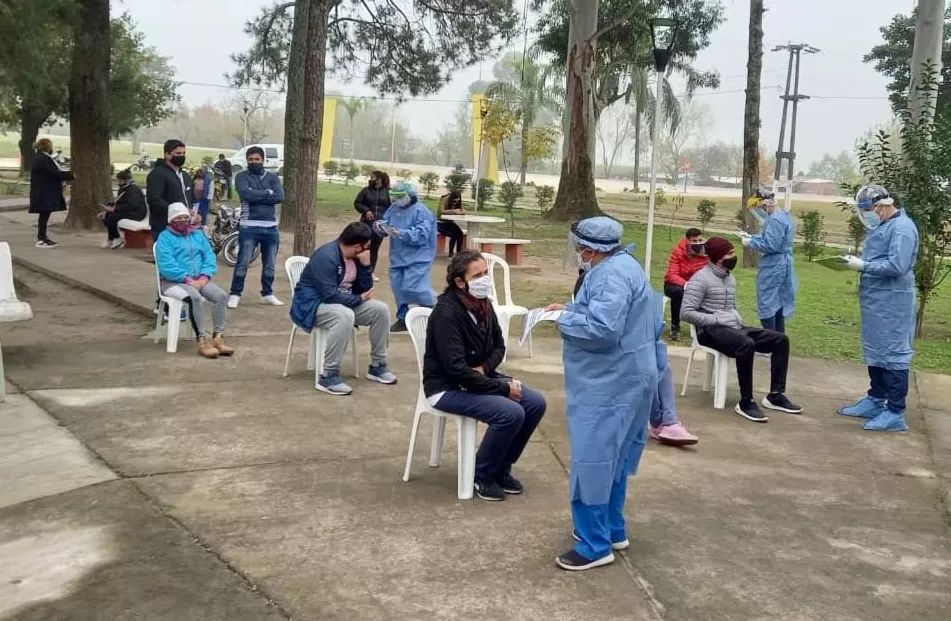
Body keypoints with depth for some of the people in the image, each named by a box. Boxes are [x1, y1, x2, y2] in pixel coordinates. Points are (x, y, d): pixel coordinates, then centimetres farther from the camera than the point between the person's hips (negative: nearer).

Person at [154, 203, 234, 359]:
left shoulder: (198, 235, 19)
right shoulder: (165, 237, 0)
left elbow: (210, 257, 9)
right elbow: (166, 265, -13)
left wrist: (205, 276, -10)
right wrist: (187, 279, -21)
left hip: (199, 280, 5)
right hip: (173, 281, -5)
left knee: (221, 295, -22)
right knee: (194, 297, -36)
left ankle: (218, 337, -23)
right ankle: (202, 340, -34)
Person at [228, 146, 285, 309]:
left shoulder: (273, 178, 10)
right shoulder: (242, 177, 2)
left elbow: (280, 197, -7)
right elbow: (246, 194, -17)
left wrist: (256, 195, -11)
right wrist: (267, 192, -8)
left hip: (271, 227, 3)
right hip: (249, 227, -3)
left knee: (269, 265, 11)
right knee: (243, 263, -3)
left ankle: (267, 294, 23)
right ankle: (235, 294, 5)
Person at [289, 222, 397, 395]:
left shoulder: (355, 257, 2)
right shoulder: (326, 257, -24)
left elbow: (365, 289, 3)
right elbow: (329, 296, -29)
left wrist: (365, 265, -12)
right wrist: (360, 299, -16)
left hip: (342, 302, 8)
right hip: (313, 304, -8)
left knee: (381, 309, -6)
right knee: (345, 316, -38)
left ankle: (377, 365, 7)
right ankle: (328, 376, -33)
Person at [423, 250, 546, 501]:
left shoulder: (483, 304, 0)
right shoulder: (447, 313, -24)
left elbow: (499, 346, 12)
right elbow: (457, 370, -28)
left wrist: (484, 368, -10)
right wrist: (503, 387, -23)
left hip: (479, 378, 8)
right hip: (447, 387, -8)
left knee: (536, 404, -6)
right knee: (511, 413, -26)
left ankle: (501, 468, 10)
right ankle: (482, 476, -4)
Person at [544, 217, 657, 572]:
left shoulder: (611, 275, -22)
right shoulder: (620, 265, 12)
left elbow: (602, 328, -31)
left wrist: (565, 320, -15)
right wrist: (571, 309, 8)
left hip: (610, 383, -11)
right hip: (618, 379, 11)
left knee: (593, 460, -4)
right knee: (611, 458, 19)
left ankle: (596, 545, 4)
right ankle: (612, 529, 31)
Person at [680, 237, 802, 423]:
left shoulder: (731, 278, 19)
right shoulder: (700, 279, -9)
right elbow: (686, 313, -17)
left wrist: (738, 320, 6)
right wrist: (718, 320, -19)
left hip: (734, 328, 9)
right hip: (711, 331, -9)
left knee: (781, 339, -4)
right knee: (747, 345, -37)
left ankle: (775, 395, -3)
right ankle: (746, 402, -28)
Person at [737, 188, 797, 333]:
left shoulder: (775, 220, -21)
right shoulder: (784, 215, 13)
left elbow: (770, 245, -25)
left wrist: (750, 243, -12)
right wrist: (751, 237, 12)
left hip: (773, 267, -10)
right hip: (783, 265, 10)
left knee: (767, 306, -4)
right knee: (778, 304, 15)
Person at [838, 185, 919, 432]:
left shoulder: (902, 227, -16)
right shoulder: (881, 226, 14)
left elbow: (897, 266, -24)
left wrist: (863, 266, -18)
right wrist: (857, 261, 3)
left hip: (893, 302, -10)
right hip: (876, 300, 10)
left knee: (893, 354, -6)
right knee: (875, 352, 16)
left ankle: (895, 413, -2)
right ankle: (876, 400, 28)